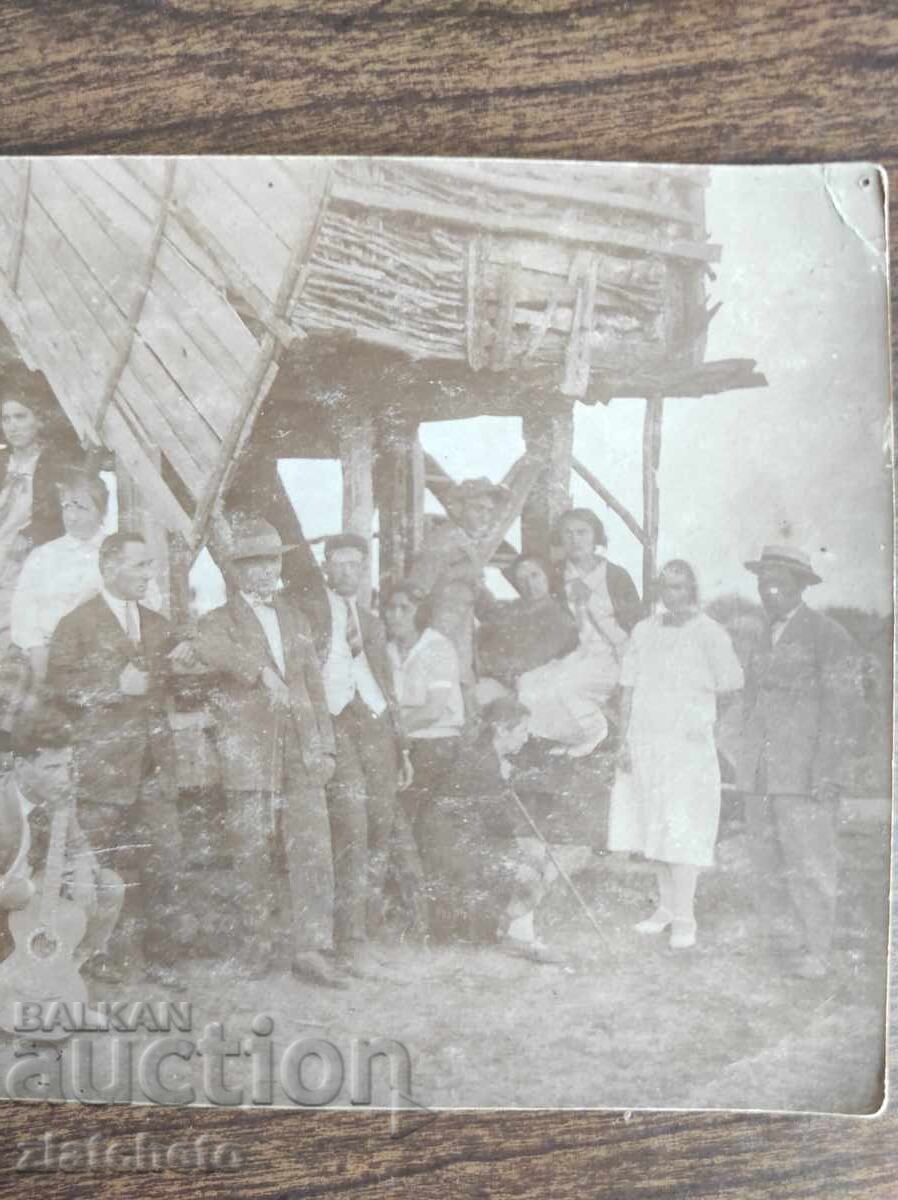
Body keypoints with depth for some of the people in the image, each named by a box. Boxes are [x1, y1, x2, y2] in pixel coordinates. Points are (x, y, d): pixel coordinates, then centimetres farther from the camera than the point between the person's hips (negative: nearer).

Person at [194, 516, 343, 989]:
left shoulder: (295, 618, 19)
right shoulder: (220, 620, 5)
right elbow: (211, 648, -21)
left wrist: (324, 745, 10)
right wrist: (262, 670, -33)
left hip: (300, 751, 3)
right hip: (247, 751, -3)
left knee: (313, 851, -4)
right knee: (251, 854, 1)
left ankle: (312, 951, 0)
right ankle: (258, 945, 17)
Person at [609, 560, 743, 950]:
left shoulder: (710, 634, -5)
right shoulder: (643, 631, 7)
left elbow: (729, 691, 2)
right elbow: (628, 690, 7)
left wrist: (699, 719, 9)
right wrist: (624, 740, 2)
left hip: (688, 746, -4)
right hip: (644, 743, 5)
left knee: (682, 831, -4)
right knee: (652, 827, 10)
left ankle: (684, 918, 6)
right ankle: (667, 904, 25)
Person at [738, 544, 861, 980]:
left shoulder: (828, 637, -4)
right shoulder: (766, 637, 17)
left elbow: (842, 710, -9)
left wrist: (827, 773, -16)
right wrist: (748, 767, 14)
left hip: (805, 777, -6)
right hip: (760, 776, 6)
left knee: (809, 861, -2)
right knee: (767, 861, 9)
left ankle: (817, 950, 10)